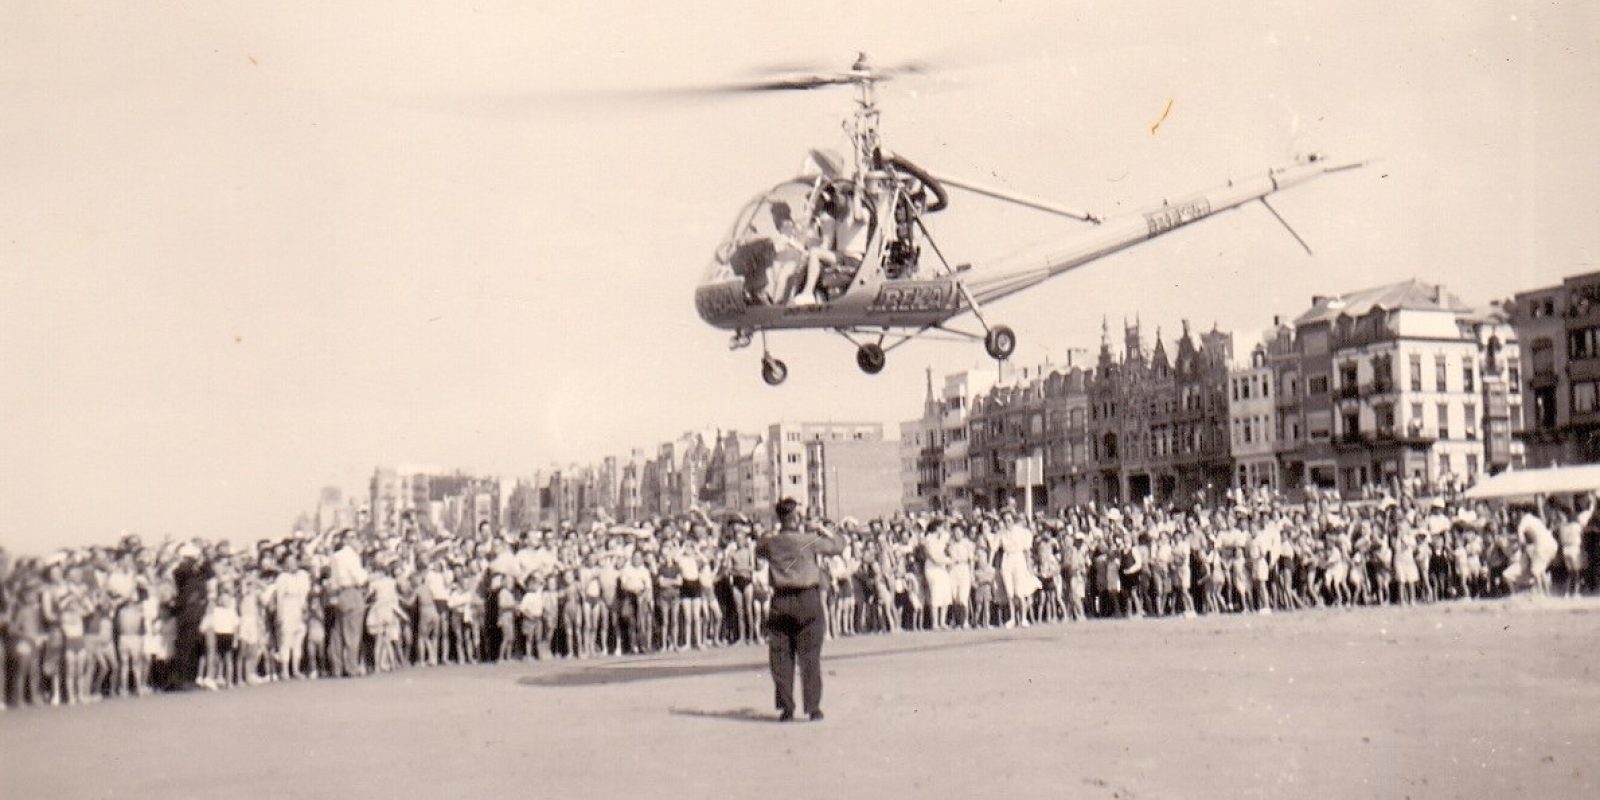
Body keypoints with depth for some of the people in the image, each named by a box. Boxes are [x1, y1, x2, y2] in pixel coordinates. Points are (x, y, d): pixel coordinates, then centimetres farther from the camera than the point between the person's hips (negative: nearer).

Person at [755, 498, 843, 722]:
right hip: (808, 600, -2)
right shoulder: (809, 540, -8)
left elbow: (758, 548, 23)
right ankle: (813, 707, 4)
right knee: (810, 656, 4)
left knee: (781, 656, 9)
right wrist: (823, 531, 14)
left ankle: (786, 707, 9)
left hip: (781, 602, 2)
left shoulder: (770, 543, -1)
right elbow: (838, 547, 2)